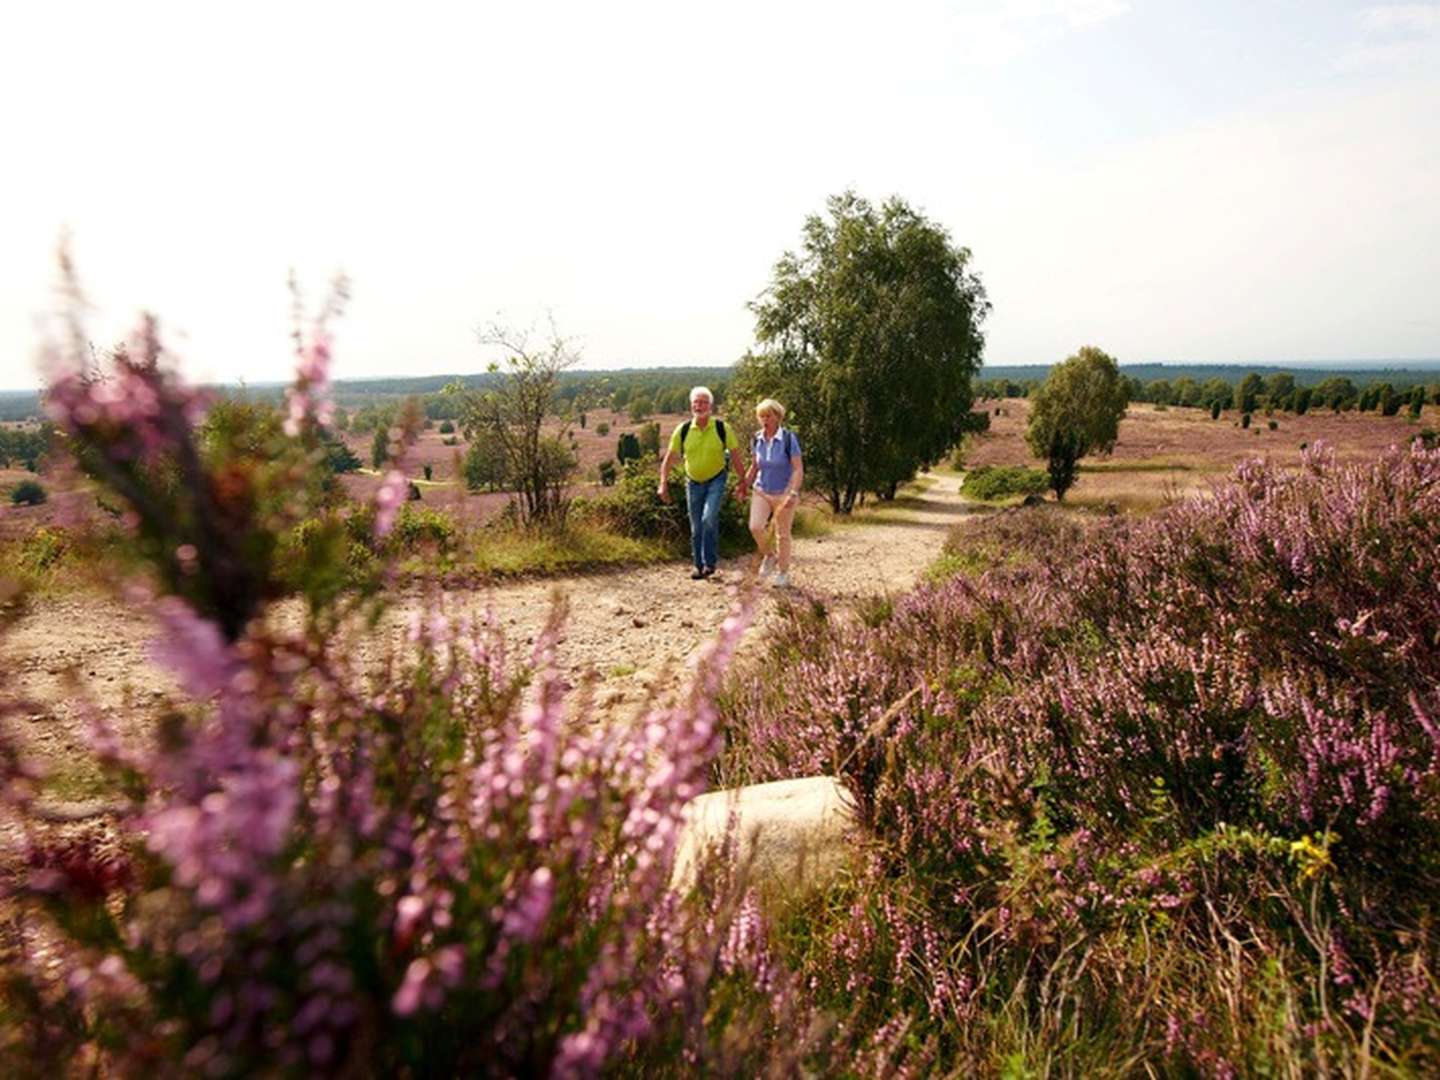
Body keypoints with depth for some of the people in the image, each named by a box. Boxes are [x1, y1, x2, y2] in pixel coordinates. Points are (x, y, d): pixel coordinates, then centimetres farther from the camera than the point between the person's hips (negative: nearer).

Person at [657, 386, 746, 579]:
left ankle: (710, 562, -8)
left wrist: (742, 483, -1)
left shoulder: (722, 428, -12)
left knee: (709, 518, -23)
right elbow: (669, 458, 0)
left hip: (716, 480, -3)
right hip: (693, 482, 3)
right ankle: (699, 565, 23)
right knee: (696, 528, 8)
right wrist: (663, 484, -5)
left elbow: (735, 456, -3)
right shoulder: (683, 430, -8)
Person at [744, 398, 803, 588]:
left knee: (782, 534, 6)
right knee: (755, 526, -17)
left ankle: (784, 573, 24)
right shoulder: (757, 439, 0)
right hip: (761, 491, 4)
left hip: (784, 493, -3)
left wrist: (793, 494, -26)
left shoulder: (788, 438, -15)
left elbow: (798, 469, -16)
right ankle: (768, 556, 12)